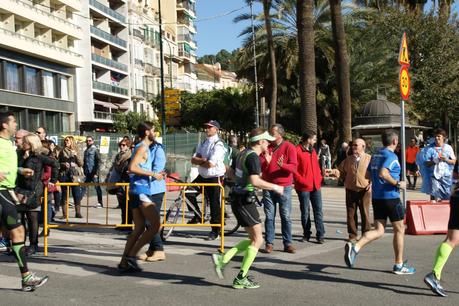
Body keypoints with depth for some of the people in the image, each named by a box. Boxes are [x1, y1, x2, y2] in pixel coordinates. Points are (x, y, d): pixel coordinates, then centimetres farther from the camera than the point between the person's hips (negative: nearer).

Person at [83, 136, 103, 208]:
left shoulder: (95, 149, -5)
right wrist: (84, 172, 13)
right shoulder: (86, 150, 15)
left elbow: (98, 162, -10)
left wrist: (96, 173, -15)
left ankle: (100, 203, 7)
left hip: (94, 173, -6)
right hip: (87, 173, 6)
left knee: (97, 188, 1)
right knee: (83, 188, 2)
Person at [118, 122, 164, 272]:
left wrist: (155, 175, 20)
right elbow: (132, 168, -23)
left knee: (139, 229, 10)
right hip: (141, 191, -10)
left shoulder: (143, 148, 20)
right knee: (155, 225, -10)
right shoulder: (142, 148, -9)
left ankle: (124, 262, 10)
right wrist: (152, 174, -18)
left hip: (137, 191, 10)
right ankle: (131, 255, -8)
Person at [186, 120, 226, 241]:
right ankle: (198, 216, 17)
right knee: (189, 193, -2)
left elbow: (211, 164, -23)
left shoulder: (218, 145, -15)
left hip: (215, 178, -7)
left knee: (214, 205, -1)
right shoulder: (203, 143, 11)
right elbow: (193, 159, 4)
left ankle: (215, 231, 11)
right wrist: (204, 160, -15)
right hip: (202, 176, 8)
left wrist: (199, 161, -6)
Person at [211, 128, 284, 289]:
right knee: (257, 240, -1)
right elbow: (255, 181, -28)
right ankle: (241, 279, 2)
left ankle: (223, 259, 8)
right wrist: (274, 187, -16)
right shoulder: (253, 157, -16)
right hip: (245, 201, -9)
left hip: (237, 199, 9)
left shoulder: (243, 153, 13)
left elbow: (231, 172, 25)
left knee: (253, 239, 14)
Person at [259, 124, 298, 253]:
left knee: (286, 216, 2)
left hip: (284, 186, -3)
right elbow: (259, 165, 2)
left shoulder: (289, 147, -3)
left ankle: (287, 243, 8)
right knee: (269, 216, 4)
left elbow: (293, 166, -11)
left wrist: (283, 165, -30)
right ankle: (269, 243, 8)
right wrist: (266, 162, -19)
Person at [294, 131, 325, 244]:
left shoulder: (313, 151, 14)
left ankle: (320, 235, 7)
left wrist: (319, 177, 6)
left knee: (318, 210, 3)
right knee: (305, 212, 5)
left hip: (316, 186, 6)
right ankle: (306, 234, 17)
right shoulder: (297, 151, -10)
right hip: (303, 187, -6)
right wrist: (302, 181, -16)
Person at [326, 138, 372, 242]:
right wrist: (333, 171, -7)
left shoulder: (369, 159, 1)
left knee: (365, 213, 2)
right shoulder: (348, 159, 12)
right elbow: (341, 171, 10)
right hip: (350, 190, 3)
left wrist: (371, 183, -10)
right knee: (351, 213, 5)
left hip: (364, 190, -3)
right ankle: (352, 235, 15)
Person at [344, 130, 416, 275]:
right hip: (390, 197, -7)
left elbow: (368, 174, 16)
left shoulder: (375, 156, 13)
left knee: (378, 231, 5)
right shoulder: (391, 156, -13)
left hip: (376, 197, 7)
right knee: (399, 230, 8)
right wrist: (398, 184, -16)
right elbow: (383, 173, -27)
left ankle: (355, 247, -19)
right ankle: (399, 265, 16)